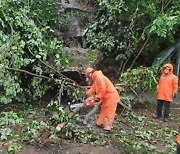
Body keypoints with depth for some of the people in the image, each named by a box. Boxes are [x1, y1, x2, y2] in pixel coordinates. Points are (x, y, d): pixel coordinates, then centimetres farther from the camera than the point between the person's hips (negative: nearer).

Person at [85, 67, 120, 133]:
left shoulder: (99, 77, -19)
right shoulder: (96, 79, 15)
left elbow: (103, 89, -26)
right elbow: (93, 88, 17)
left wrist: (98, 97, -17)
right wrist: (86, 94, 11)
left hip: (111, 97, -11)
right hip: (106, 98, 11)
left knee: (109, 113, -8)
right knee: (103, 110, 18)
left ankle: (107, 128, -7)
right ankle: (99, 123, 29)